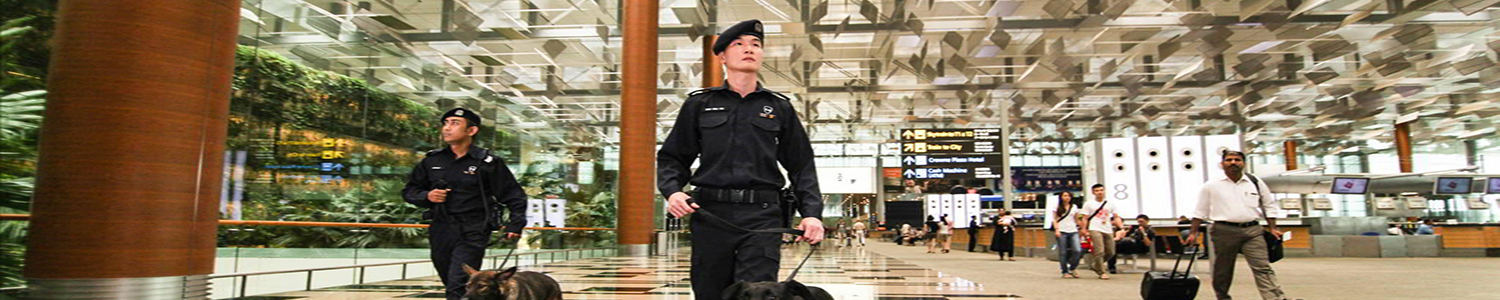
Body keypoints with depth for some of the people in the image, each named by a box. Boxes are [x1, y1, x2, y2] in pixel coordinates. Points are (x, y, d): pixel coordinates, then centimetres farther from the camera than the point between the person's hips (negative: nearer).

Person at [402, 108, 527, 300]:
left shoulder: (488, 162, -4)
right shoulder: (432, 160, 8)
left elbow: (514, 196, 1)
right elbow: (409, 190, 17)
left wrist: (515, 225, -8)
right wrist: (426, 196, -4)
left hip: (473, 233, -5)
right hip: (440, 232, 5)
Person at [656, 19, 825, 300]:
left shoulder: (780, 107, 12)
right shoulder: (699, 104, 11)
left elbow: (802, 166, 12)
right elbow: (672, 157, 13)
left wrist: (812, 212, -1)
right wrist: (672, 190, -7)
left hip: (762, 215, 0)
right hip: (710, 214, 1)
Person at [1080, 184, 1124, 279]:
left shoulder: (1110, 204, 15)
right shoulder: (1089, 204, 5)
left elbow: (1116, 217, 12)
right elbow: (1085, 218, 2)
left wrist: (1122, 228, -2)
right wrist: (1084, 230, -10)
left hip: (1108, 231, 5)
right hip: (1095, 230, -5)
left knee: (1110, 252, 6)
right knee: (1099, 251, -15)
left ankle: (1095, 265, 25)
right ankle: (1101, 273, -8)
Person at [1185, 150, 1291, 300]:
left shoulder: (1256, 182, 8)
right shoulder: (1211, 186, 2)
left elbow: (1269, 206, 16)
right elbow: (1200, 211, 6)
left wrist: (1273, 228, 7)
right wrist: (1193, 233, 2)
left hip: (1252, 231, 1)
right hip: (1224, 231, -1)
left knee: (1263, 267, -8)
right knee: (1223, 270, 8)